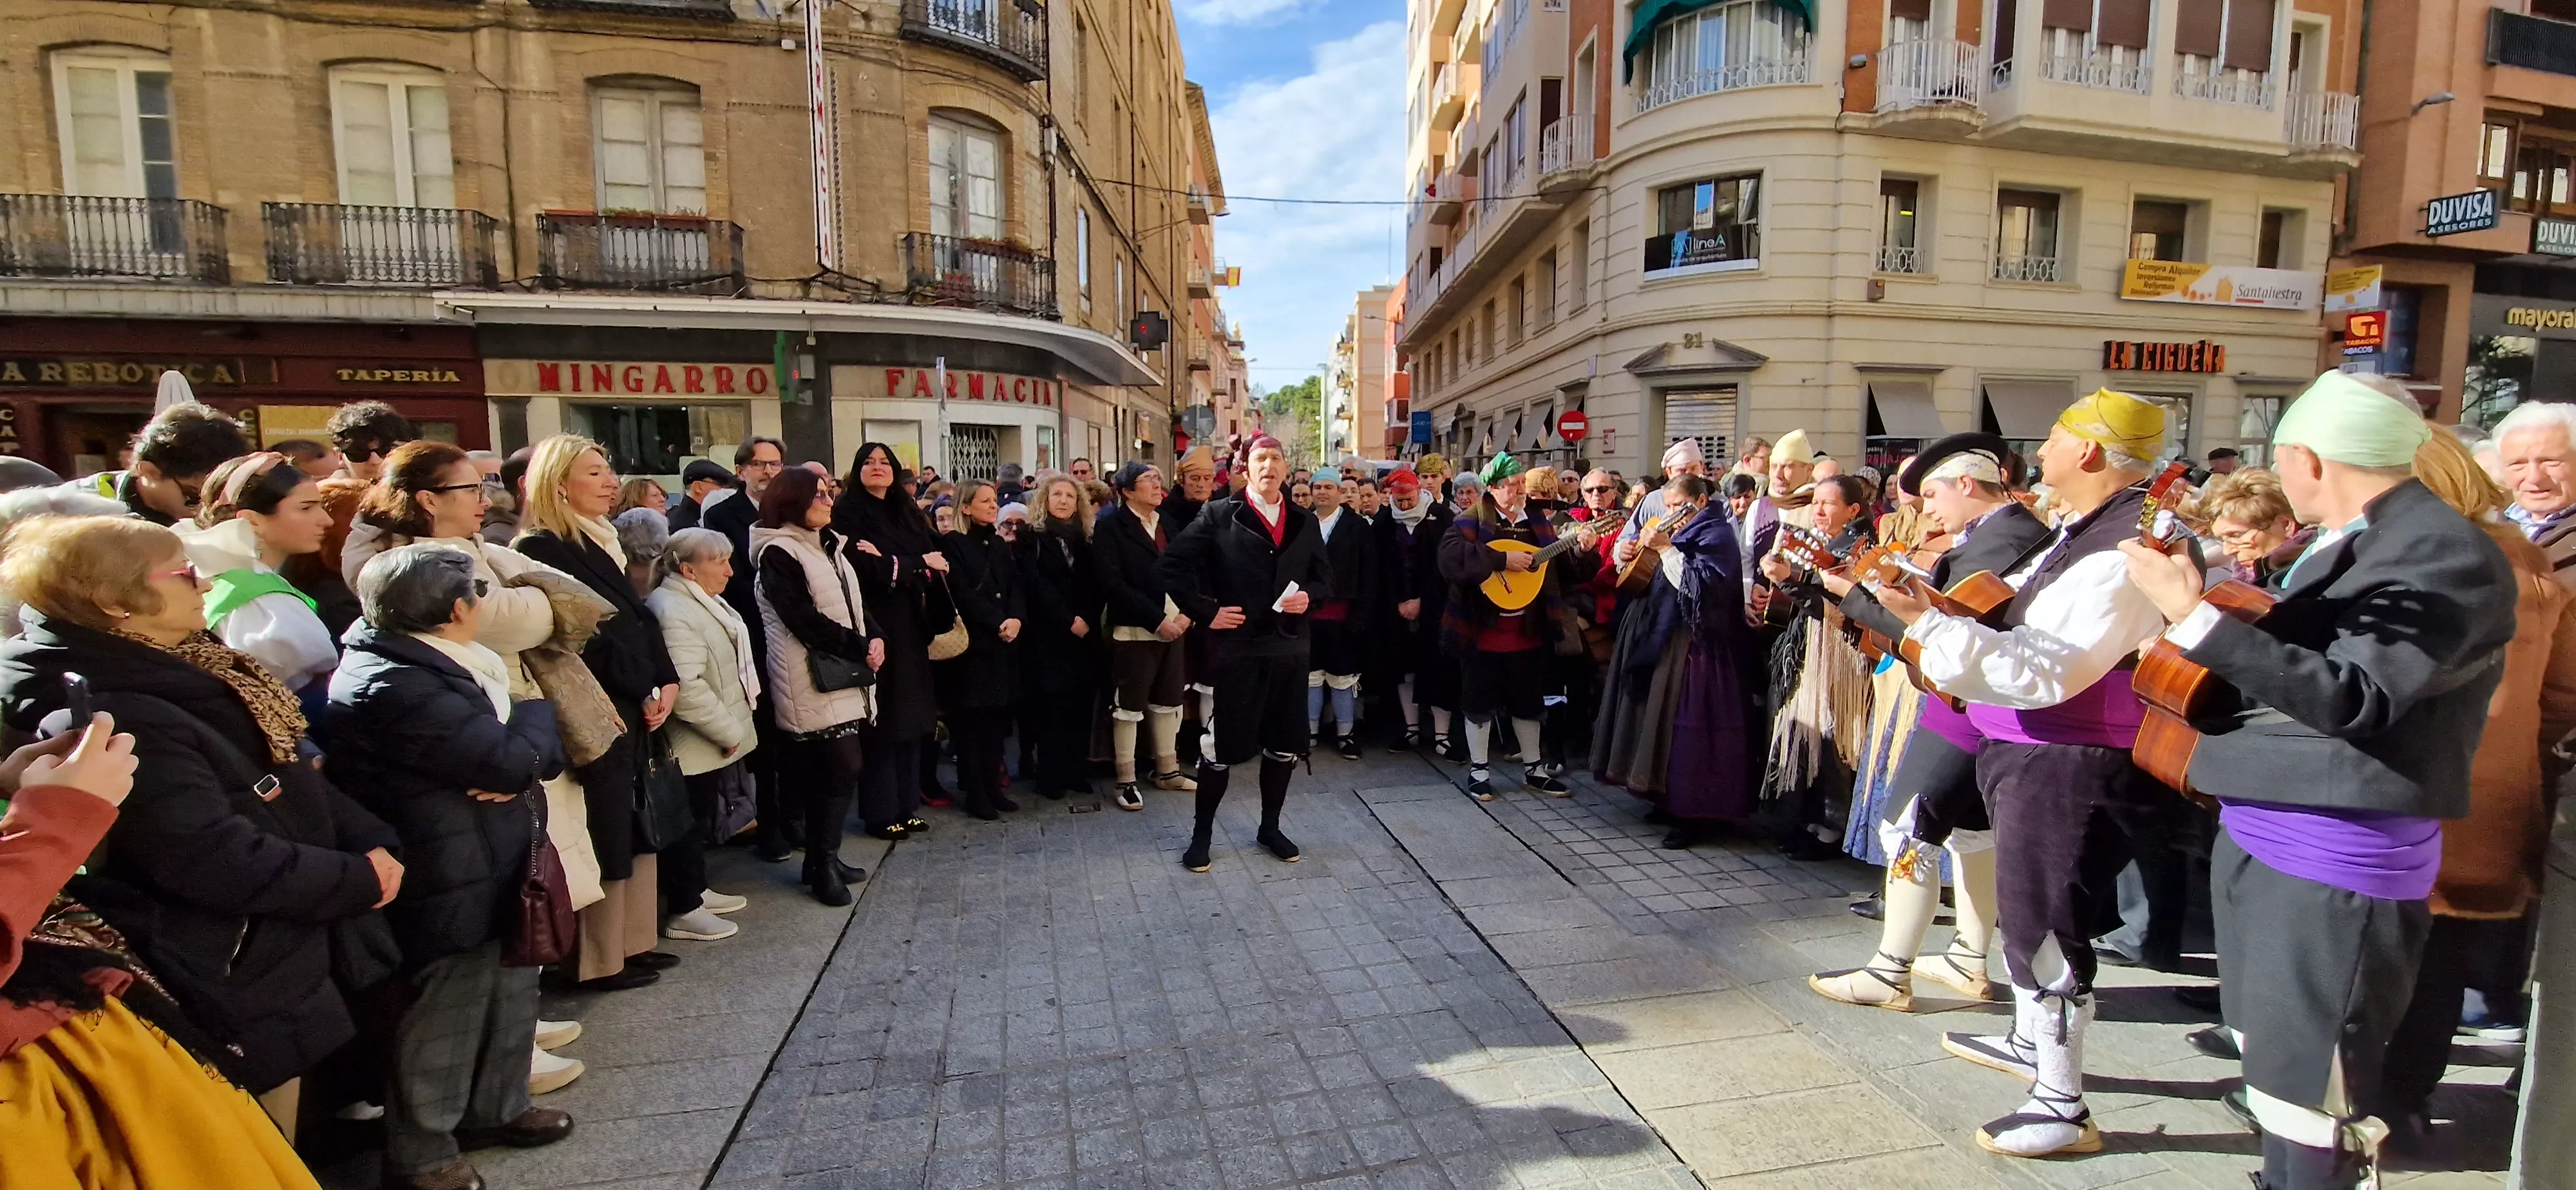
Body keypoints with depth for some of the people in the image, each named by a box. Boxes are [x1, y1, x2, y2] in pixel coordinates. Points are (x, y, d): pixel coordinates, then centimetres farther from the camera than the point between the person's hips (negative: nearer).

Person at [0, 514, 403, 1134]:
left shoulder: (183, 670, 5)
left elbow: (295, 777, 8)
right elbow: (218, 861, -27)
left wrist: (371, 842, -5)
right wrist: (359, 880, -17)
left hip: (281, 950, 9)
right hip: (231, 987, -9)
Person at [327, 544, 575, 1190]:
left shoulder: (440, 665, 5)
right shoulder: (393, 688, -26)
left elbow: (540, 753, 5)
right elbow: (512, 759, -27)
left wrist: (519, 765, -18)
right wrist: (534, 711, -7)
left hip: (491, 870, 9)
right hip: (451, 886, -9)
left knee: (507, 996, 23)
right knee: (443, 1018, 10)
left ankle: (495, 1108, 42)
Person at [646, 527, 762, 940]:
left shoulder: (702, 601, 12)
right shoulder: (674, 612, -23)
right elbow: (687, 688, -31)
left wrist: (733, 727, 20)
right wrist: (729, 731, -21)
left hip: (714, 741, 10)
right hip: (695, 747, -10)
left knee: (703, 821, 20)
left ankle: (696, 890, 33)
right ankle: (682, 911, 14)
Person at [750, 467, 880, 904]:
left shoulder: (829, 545, 17)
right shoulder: (777, 554, -10)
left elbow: (854, 601, 16)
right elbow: (804, 618, -18)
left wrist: (874, 638, -2)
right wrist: (860, 648, -15)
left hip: (846, 675, 8)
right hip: (813, 680, -8)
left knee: (830, 770, 10)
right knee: (844, 767, -9)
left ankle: (823, 857, 21)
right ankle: (822, 864, 3)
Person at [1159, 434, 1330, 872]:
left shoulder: (1304, 522, 10)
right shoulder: (1219, 515, -3)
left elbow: (1324, 574, 17)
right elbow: (1172, 566, -6)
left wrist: (1309, 595, -4)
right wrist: (1205, 612, -10)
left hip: (1289, 647, 4)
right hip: (1238, 645, -4)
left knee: (1284, 743, 11)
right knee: (1225, 742, 2)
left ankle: (1270, 828, 29)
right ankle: (1202, 831, 19)